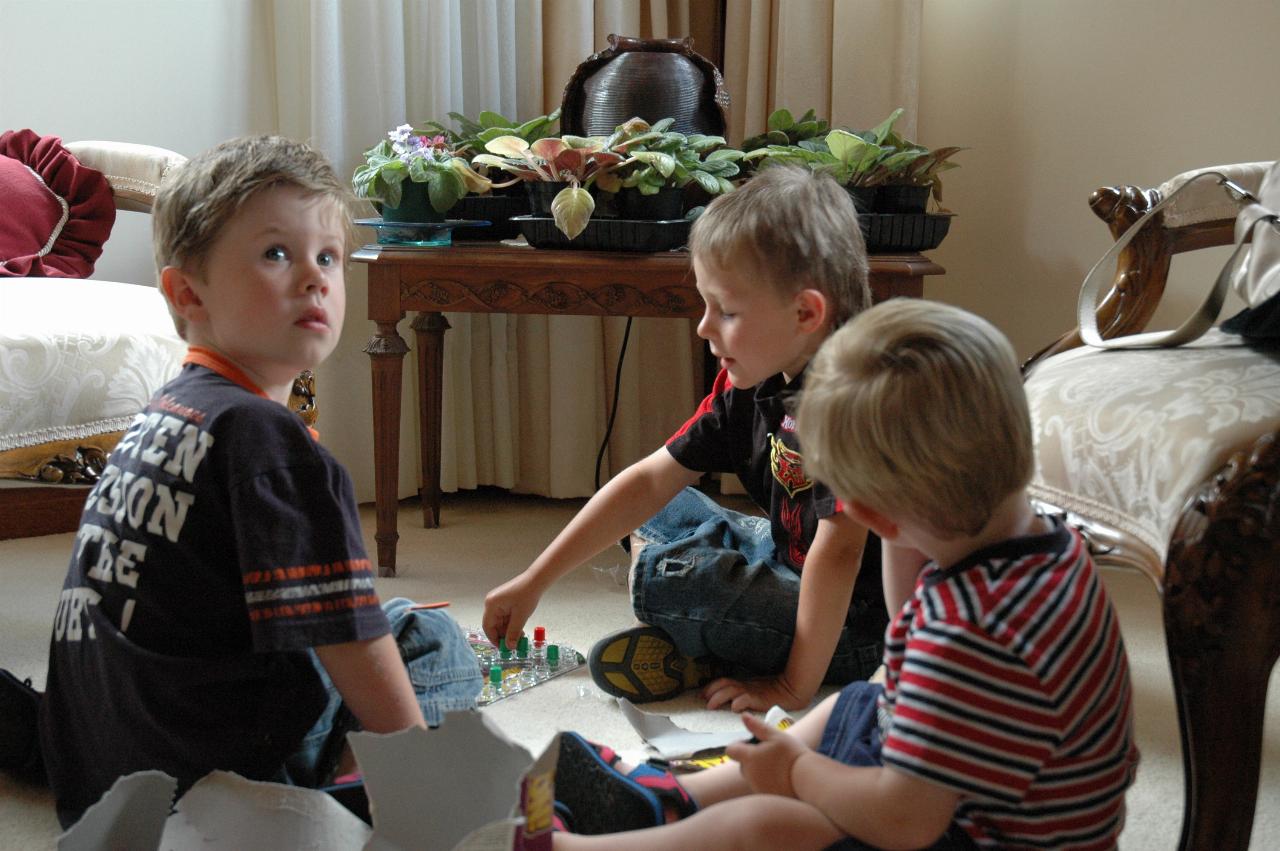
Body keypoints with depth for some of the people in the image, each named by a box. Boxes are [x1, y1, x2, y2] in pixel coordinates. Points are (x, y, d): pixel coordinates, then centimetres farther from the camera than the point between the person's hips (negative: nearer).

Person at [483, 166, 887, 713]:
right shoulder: (747, 383, -1)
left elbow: (837, 552, -33)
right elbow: (651, 480, 2)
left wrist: (794, 688, -26)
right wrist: (534, 582, 1)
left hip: (852, 624, -10)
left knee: (662, 578, -25)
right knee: (661, 512, 18)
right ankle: (695, 647, -3)